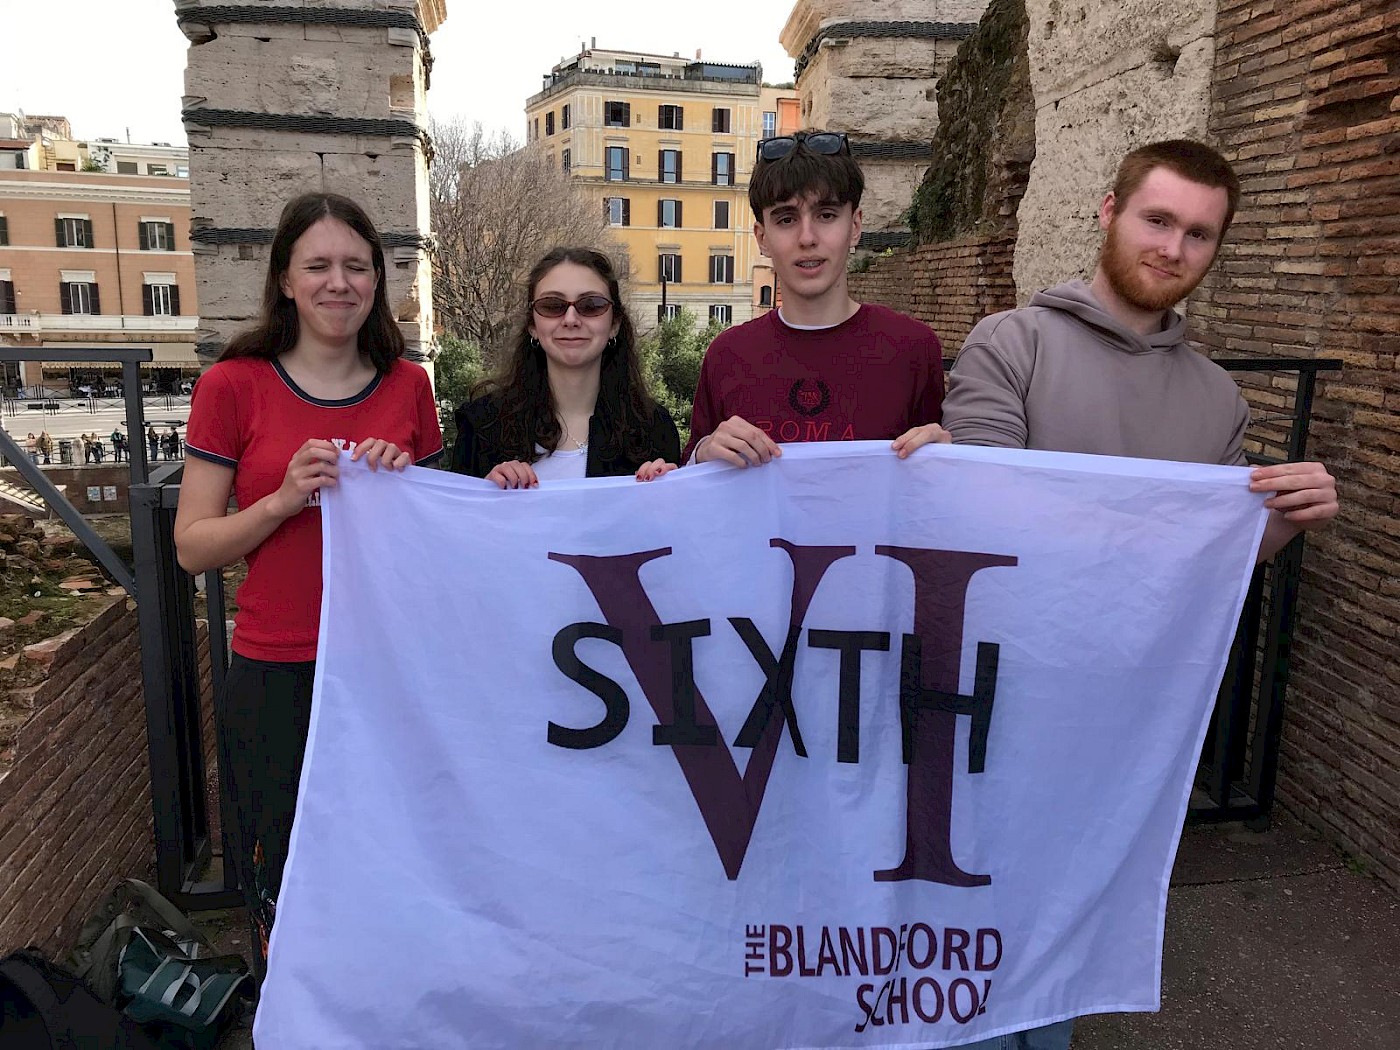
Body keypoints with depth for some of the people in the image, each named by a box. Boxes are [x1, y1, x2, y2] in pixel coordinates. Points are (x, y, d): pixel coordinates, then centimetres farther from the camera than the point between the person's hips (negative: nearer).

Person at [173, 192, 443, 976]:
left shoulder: (408, 386, 4)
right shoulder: (234, 386, -3)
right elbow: (193, 545, -3)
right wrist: (285, 499, -18)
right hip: (279, 673, -2)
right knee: (285, 875, 9)